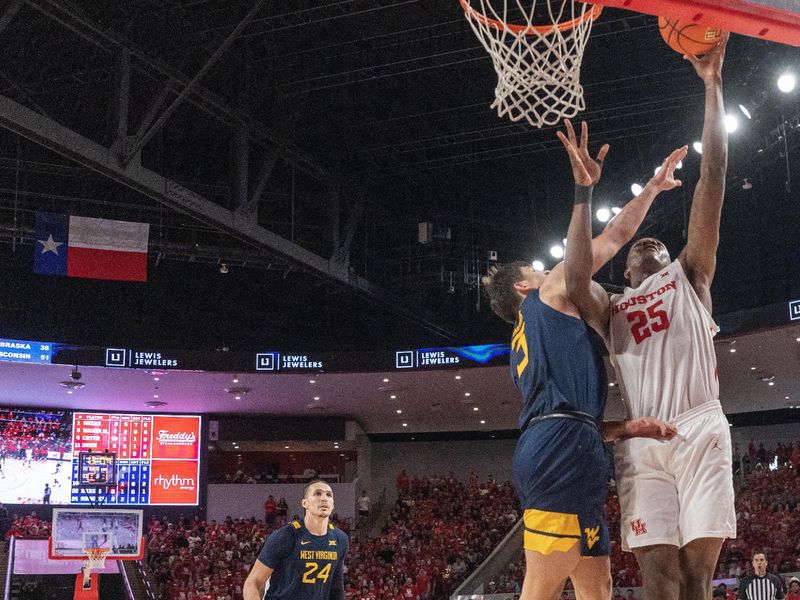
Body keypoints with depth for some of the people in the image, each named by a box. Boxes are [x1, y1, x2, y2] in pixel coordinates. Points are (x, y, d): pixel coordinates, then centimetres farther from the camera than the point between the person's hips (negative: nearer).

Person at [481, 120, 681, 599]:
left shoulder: (525, 343, 33)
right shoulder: (548, 296, 11)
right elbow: (614, 237, 13)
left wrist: (627, 428, 16)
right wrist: (654, 186, 26)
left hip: (550, 451, 9)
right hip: (563, 454, -9)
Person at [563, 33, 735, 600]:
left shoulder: (689, 276, 21)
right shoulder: (611, 308, 25)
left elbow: (713, 179, 13)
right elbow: (576, 282, 0)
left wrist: (712, 84, 7)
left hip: (700, 429, -1)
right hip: (641, 443, 1)